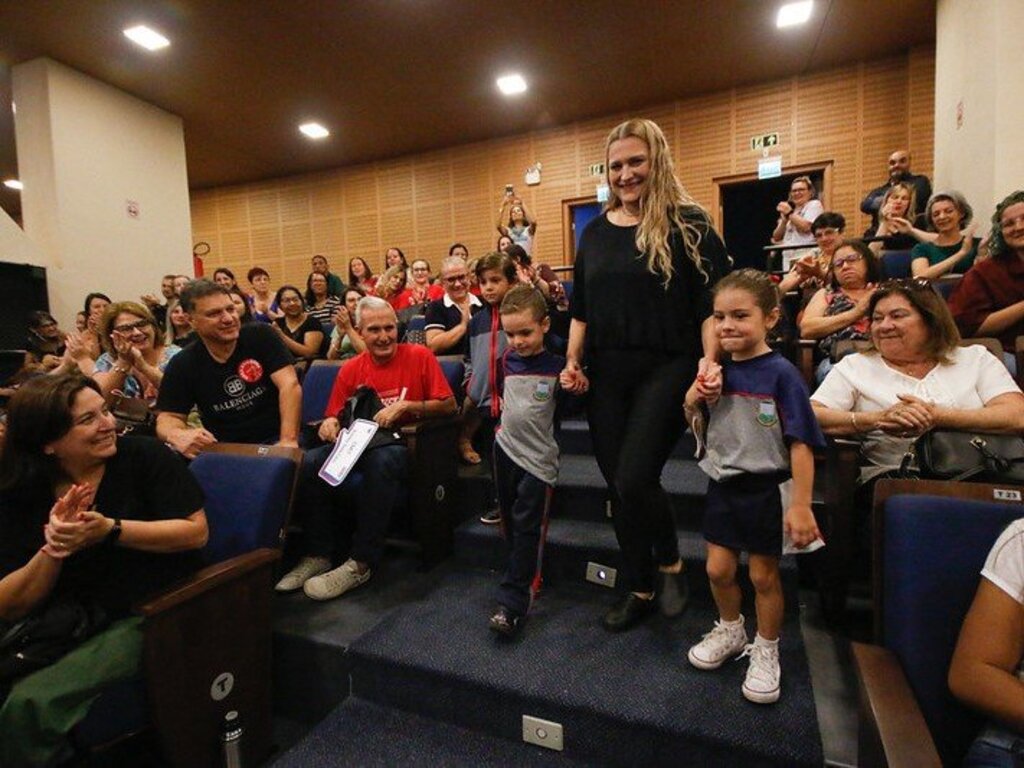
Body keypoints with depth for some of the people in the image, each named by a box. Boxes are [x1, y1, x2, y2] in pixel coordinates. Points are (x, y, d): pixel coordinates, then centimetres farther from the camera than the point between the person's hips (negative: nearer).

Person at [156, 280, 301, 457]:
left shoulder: (260, 335, -5)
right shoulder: (182, 364, 2)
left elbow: (290, 385, -14)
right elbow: (168, 417, 3)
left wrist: (288, 440, -26)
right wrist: (179, 435, -24)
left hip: (273, 441, -2)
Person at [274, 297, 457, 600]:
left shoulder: (419, 357, -2)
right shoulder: (350, 369, 9)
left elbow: (449, 405, -4)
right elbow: (334, 416, 16)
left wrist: (405, 406, -16)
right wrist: (330, 423, -8)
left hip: (404, 446, -4)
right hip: (360, 445, 4)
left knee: (380, 461, -38)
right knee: (310, 462, -21)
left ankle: (361, 564, -24)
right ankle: (318, 555, -5)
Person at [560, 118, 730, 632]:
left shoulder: (688, 224, -1)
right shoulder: (596, 231, 12)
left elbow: (713, 301, -5)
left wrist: (709, 359, -19)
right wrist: (572, 362, 3)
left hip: (665, 368, -5)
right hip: (606, 375, 5)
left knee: (634, 479, -15)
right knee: (618, 487, 9)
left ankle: (670, 562, 19)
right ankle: (639, 589, 29)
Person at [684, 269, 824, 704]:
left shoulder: (780, 373, -16)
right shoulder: (718, 371, -1)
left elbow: (800, 443, -16)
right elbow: (694, 422, 11)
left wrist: (800, 505, -18)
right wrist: (694, 399, -11)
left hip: (767, 488, -4)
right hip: (723, 484, 5)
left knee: (764, 575, 12)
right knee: (718, 569, 13)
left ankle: (765, 653, 36)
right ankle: (730, 632, 42)